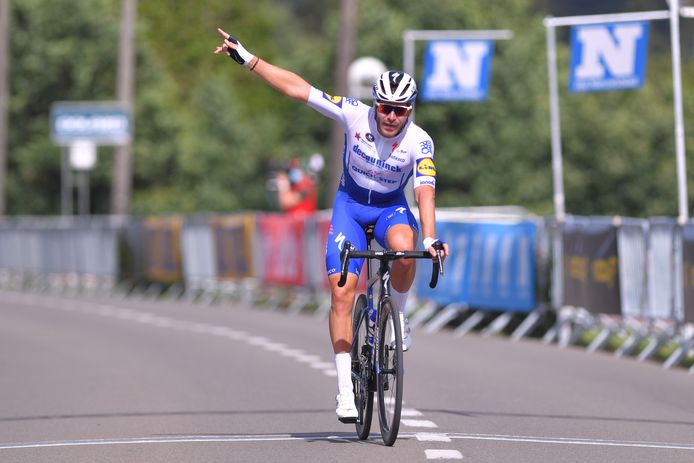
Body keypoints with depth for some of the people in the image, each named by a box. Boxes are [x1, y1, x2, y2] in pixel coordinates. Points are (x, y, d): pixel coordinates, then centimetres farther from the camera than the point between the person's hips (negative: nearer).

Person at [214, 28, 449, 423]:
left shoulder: (419, 142, -21)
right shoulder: (355, 115, -19)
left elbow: (425, 193, -31)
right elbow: (297, 88, -18)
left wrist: (430, 239, -46)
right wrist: (247, 59, -20)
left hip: (391, 207, -1)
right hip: (350, 204, 1)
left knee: (404, 248, -37)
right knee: (342, 293, -13)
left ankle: (398, 314, -8)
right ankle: (346, 387, -9)